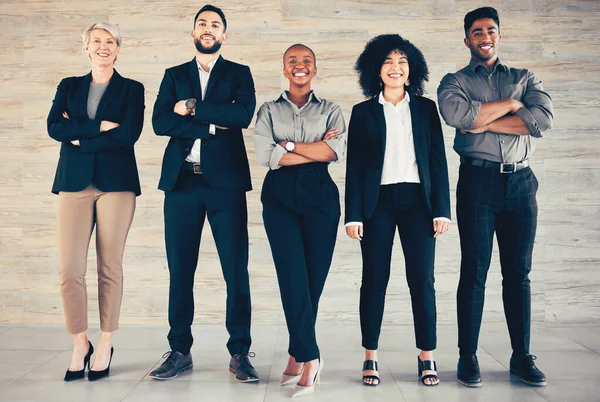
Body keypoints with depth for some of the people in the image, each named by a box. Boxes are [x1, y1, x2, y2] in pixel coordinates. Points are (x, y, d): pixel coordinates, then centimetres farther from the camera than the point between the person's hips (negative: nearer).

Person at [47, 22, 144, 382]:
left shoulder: (132, 89, 9)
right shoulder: (69, 87, 17)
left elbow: (129, 133, -7)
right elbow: (55, 127, 0)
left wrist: (80, 138, -4)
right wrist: (100, 126, -9)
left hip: (116, 182, -2)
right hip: (74, 182, 2)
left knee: (110, 267, 1)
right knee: (70, 269, -4)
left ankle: (106, 345, 14)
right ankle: (80, 344, 12)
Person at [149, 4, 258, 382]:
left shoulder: (239, 74, 13)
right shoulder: (174, 75, 17)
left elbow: (243, 114, -7)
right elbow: (160, 122, 1)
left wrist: (192, 107, -5)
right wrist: (211, 125, -7)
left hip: (225, 181, -2)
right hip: (182, 181, 2)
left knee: (236, 269, -3)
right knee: (180, 270, 4)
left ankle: (240, 353, 5)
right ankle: (180, 351, 14)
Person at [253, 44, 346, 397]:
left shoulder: (330, 111, 15)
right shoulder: (269, 111, 14)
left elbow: (337, 150, -5)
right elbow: (266, 155, -3)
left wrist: (290, 145, -5)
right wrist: (317, 149, -5)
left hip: (320, 195, 1)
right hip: (280, 196, 0)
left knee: (315, 276, 0)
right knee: (293, 275, -10)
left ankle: (298, 354, 12)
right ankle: (310, 358, -3)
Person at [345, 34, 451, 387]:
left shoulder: (426, 108, 10)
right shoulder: (363, 112, 7)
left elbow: (438, 160, 7)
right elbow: (354, 165, 4)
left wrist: (442, 209, -1)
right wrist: (353, 215, -3)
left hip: (417, 200, 1)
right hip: (377, 202, -1)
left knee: (422, 279, 0)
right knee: (375, 279, 2)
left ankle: (427, 357, 11)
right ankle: (371, 358, 11)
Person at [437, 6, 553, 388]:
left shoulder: (525, 79, 16)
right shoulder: (455, 81, 10)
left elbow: (544, 118, -4)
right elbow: (456, 114, -14)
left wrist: (484, 122, -9)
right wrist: (511, 104, -6)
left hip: (521, 181, 3)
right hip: (479, 180, -2)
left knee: (519, 272, 7)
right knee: (475, 270, -1)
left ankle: (522, 356, 16)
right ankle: (468, 357, 7)